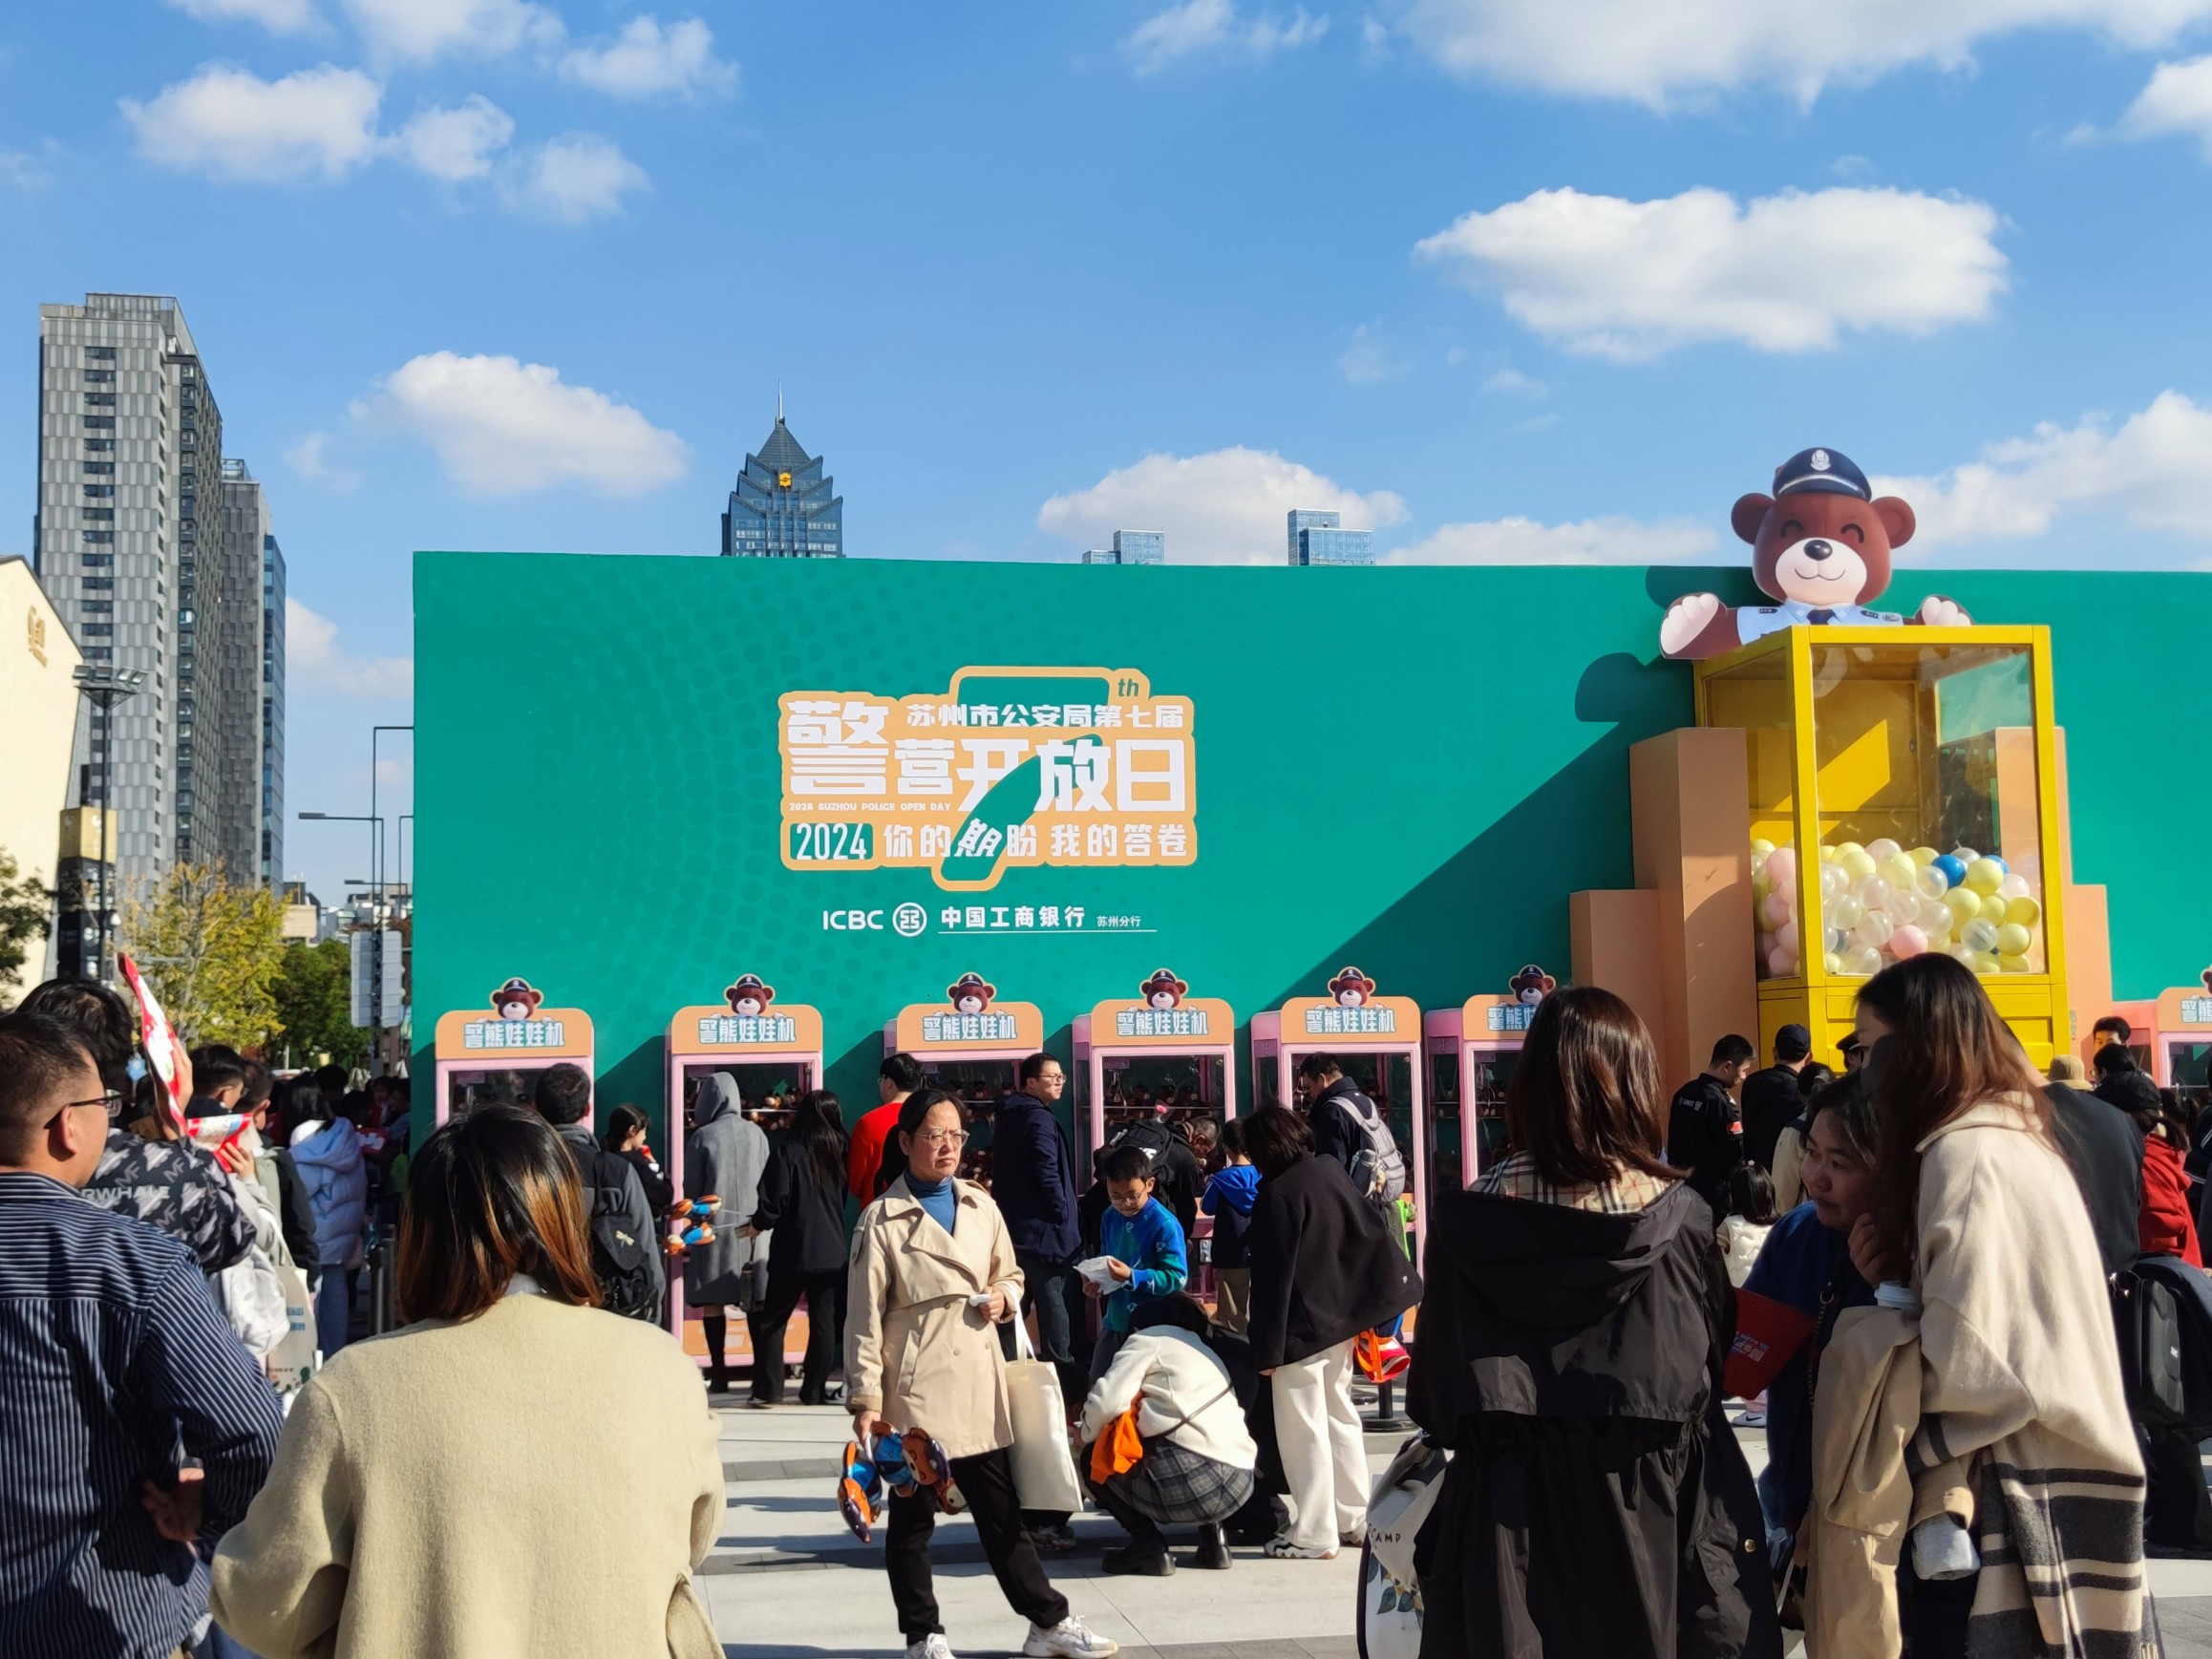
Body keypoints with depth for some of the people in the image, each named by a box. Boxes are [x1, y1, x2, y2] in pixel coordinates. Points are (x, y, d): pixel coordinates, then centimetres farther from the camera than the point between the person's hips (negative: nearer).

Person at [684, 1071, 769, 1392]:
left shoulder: (702, 1137, -9)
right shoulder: (757, 1133, 0)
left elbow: (691, 1188, -3)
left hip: (716, 1228, -3)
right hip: (753, 1228, 3)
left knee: (713, 1300, 3)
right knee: (755, 1300, 9)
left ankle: (719, 1373, 1)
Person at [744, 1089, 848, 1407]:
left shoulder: (788, 1150, -8)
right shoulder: (840, 1153, 5)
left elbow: (774, 1201, -10)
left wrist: (758, 1225, 7)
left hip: (793, 1250, -4)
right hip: (832, 1252, 4)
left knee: (772, 1320, 6)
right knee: (824, 1322, 7)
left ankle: (768, 1389, 3)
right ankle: (814, 1390, 6)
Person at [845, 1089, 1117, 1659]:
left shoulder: (980, 1206, 7)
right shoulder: (882, 1220, -8)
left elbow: (1011, 1275, 20)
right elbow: (864, 1316, -8)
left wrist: (1004, 1299, -3)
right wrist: (866, 1401, -11)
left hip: (980, 1382, 5)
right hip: (916, 1388, -5)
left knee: (1002, 1513, 13)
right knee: (913, 1518, 7)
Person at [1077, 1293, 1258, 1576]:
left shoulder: (1147, 1341, 9)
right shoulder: (1208, 1353, 31)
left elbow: (1108, 1401, -4)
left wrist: (1086, 1432, 15)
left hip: (1188, 1480, -7)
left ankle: (1148, 1544, 3)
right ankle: (1211, 1533, 17)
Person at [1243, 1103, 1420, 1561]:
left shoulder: (1277, 1194, -19)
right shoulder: (1330, 1171, 4)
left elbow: (1273, 1277, -18)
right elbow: (1376, 1226, 13)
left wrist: (1267, 1349, -14)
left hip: (1302, 1329, -9)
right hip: (1342, 1320, 9)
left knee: (1303, 1428, 0)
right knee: (1340, 1417, 18)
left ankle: (1314, 1533, 4)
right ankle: (1355, 1518, 26)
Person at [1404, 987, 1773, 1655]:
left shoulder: (1466, 1223, -10)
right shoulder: (1682, 1216, -9)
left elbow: (1436, 1401, -2)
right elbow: (1714, 1365, 3)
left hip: (1511, 1511, 0)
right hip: (1655, 1505, 0)